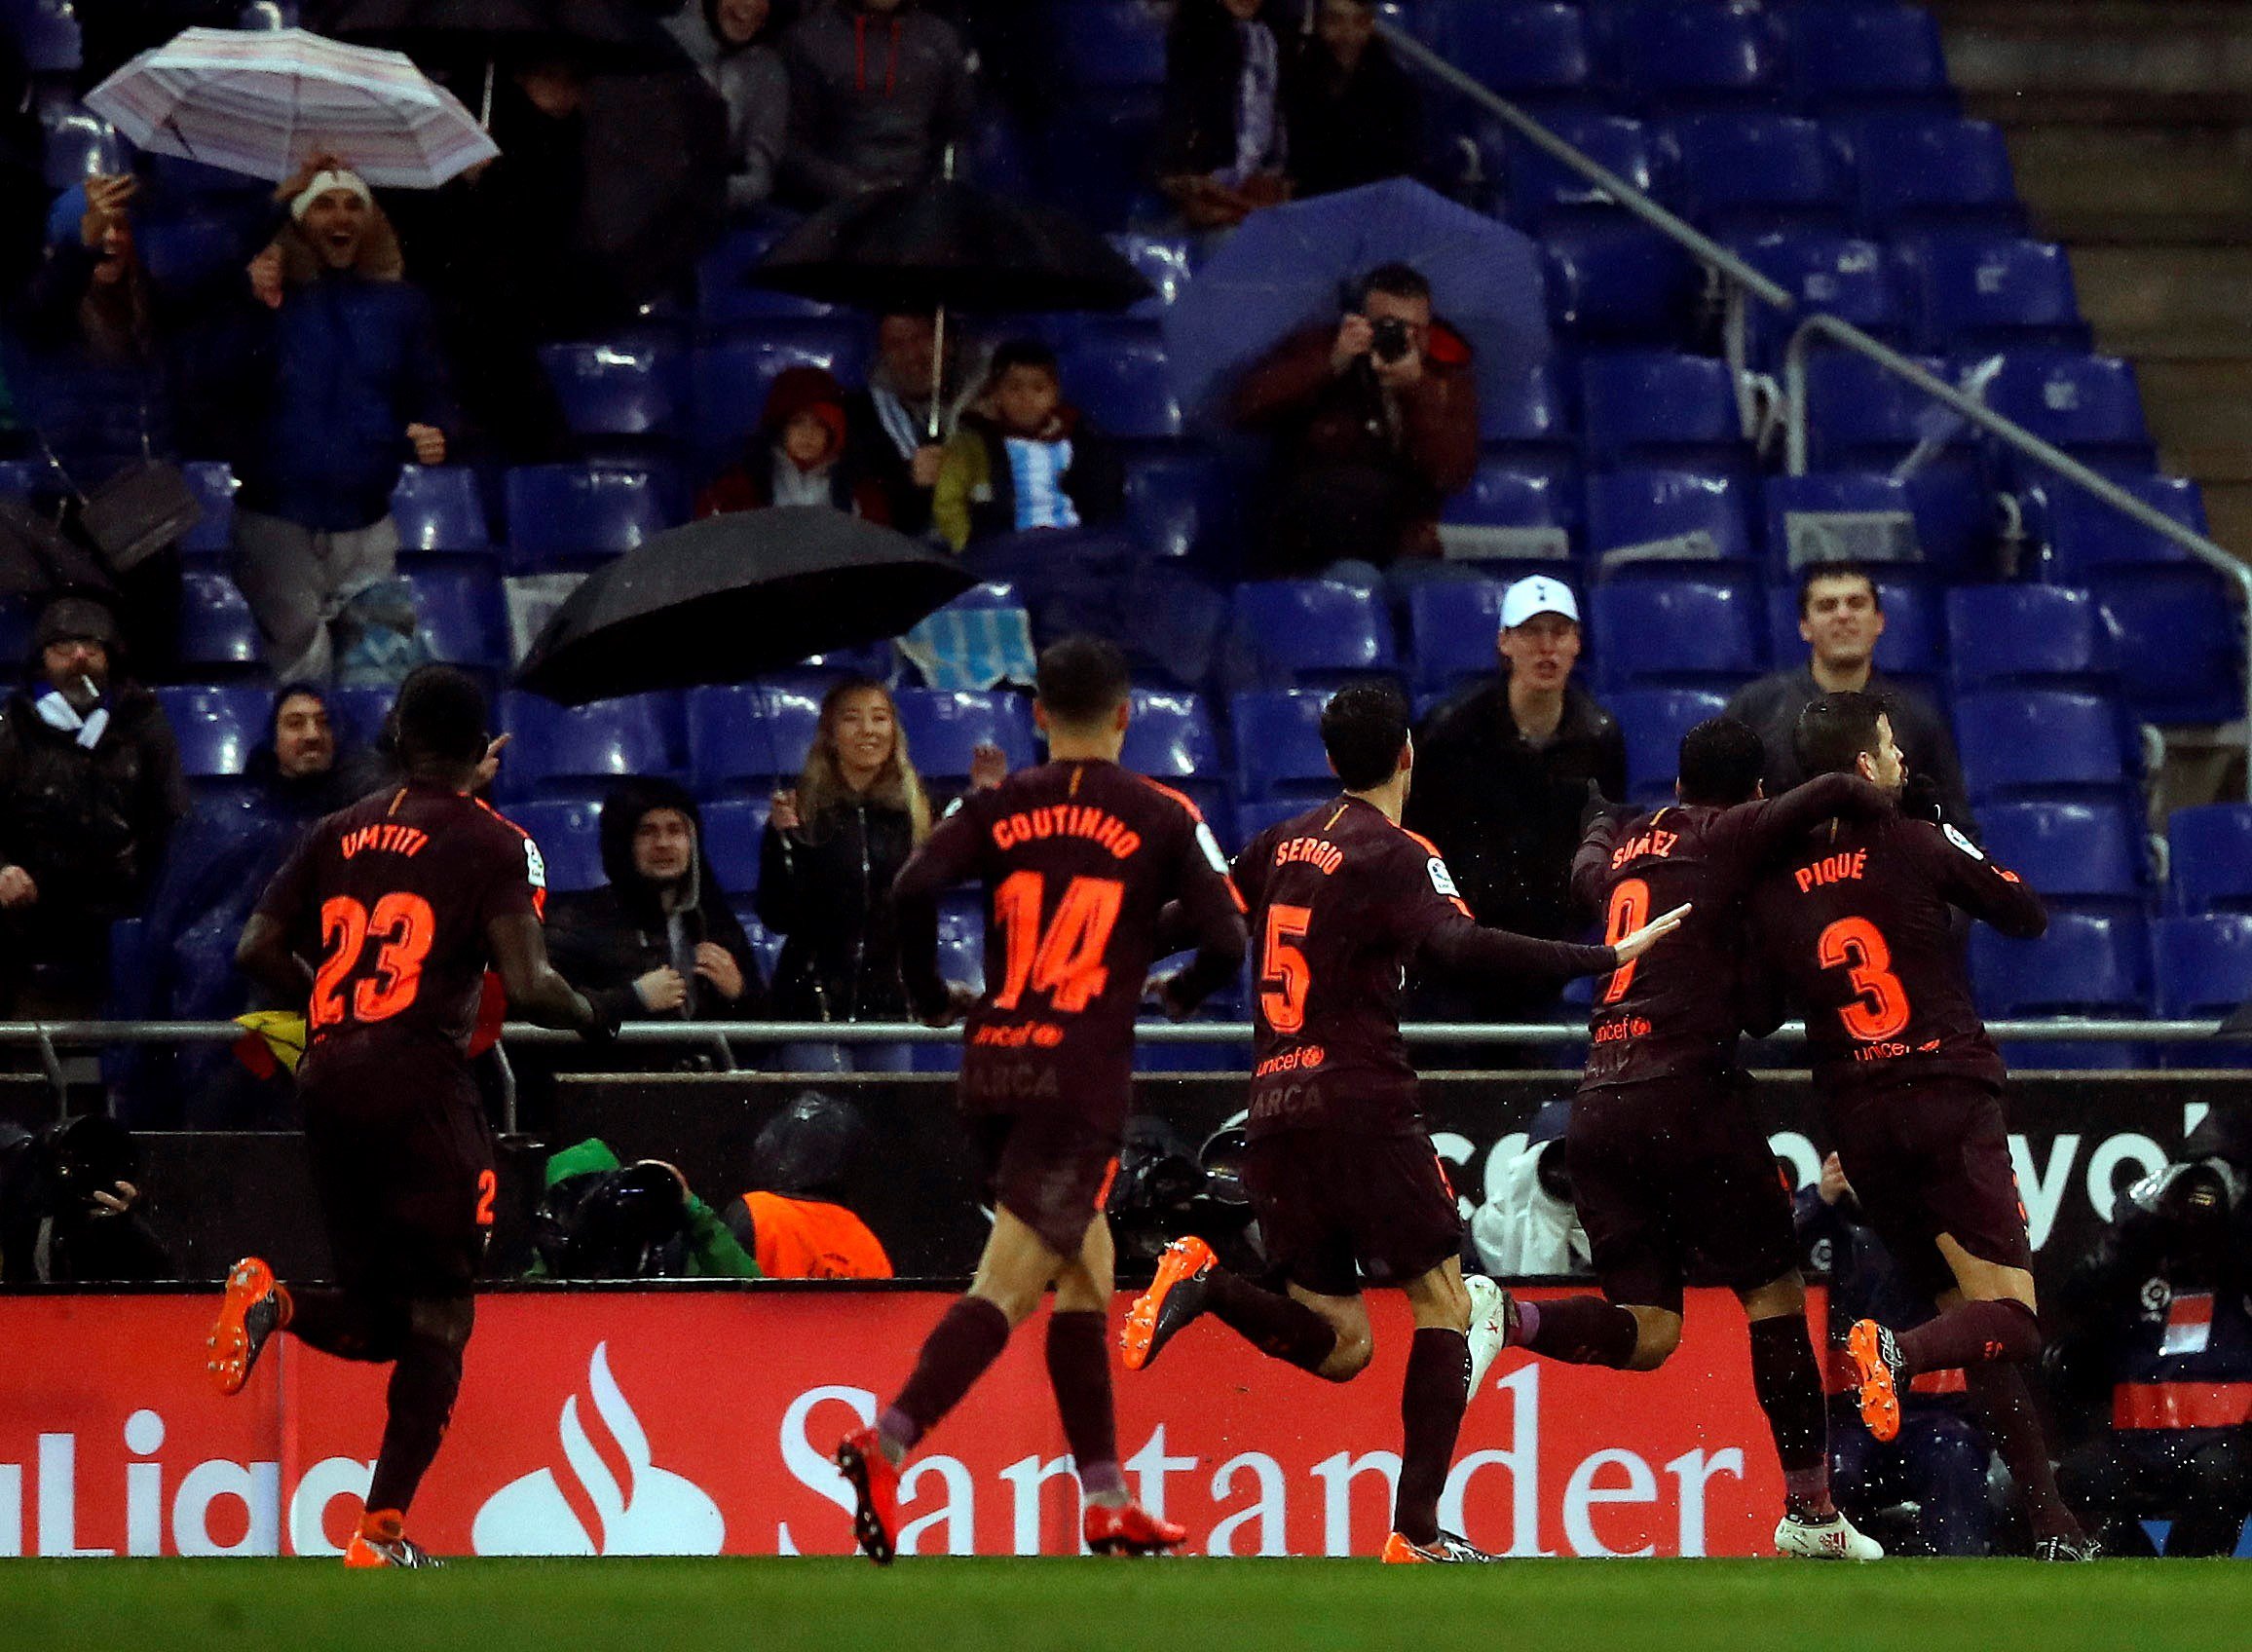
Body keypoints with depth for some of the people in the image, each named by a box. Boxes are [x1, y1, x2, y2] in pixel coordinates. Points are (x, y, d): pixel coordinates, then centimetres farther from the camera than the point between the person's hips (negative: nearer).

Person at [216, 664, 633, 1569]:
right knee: (439, 1315, 4)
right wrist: (592, 1013, 9)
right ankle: (383, 1530, -5)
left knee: (378, 1322, 15)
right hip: (421, 1080, -5)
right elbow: (527, 986, -11)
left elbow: (258, 951, 11)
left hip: (328, 1082, 5)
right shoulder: (494, 844, -1)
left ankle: (274, 1300, -17)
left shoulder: (339, 832, 14)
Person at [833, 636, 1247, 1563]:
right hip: (1083, 1074, -5)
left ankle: (1106, 1501, 20)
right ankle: (886, 1445, -26)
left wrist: (928, 997, 9)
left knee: (1085, 1272, 18)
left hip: (991, 1068, 5)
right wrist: (1178, 994, 21)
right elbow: (1226, 944, -1)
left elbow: (915, 887, -8)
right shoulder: (1163, 819, 1)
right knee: (1008, 1283, -8)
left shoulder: (1000, 806, 7)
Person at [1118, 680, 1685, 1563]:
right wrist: (1604, 958, -28)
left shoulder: (1288, 843, 13)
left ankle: (1203, 1281, -16)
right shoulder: (1395, 855, -8)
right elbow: (1457, 946, -25)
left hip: (1275, 1112, 7)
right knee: (1445, 1304, 4)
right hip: (1361, 1108, -7)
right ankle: (1417, 1533, -5)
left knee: (1339, 1346, 9)